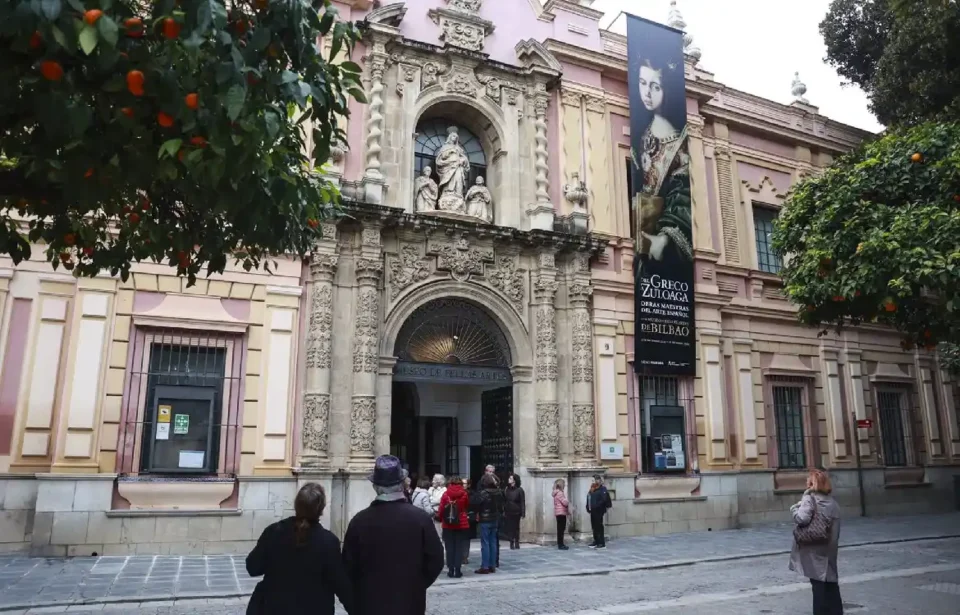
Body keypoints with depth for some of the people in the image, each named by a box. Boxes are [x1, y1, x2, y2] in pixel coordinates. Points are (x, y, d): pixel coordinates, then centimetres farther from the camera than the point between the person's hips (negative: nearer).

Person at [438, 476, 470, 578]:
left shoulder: (445, 494, -5)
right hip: (462, 524, 0)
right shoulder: (464, 494, -4)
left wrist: (442, 518, 12)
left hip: (448, 525, 0)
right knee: (459, 547, 5)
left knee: (449, 547, 9)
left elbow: (441, 509, -4)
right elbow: (467, 506, 9)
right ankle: (457, 570, 2)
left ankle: (451, 570, 9)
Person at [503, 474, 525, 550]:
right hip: (508, 512, 3)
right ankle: (512, 542, 11)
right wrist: (503, 511, 0)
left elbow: (523, 502, -7)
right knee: (508, 527, -1)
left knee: (516, 528, 5)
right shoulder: (506, 489, 4)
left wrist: (523, 513, -11)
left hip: (516, 512, -3)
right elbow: (504, 501, 5)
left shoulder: (519, 490, -5)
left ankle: (516, 542, 18)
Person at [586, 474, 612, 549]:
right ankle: (596, 541, 25)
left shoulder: (602, 489, -10)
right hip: (593, 511, 8)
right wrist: (588, 507, 5)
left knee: (599, 526, -6)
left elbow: (603, 500, -20)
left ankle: (602, 543, -2)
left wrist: (596, 506, -22)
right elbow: (589, 498, 16)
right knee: (594, 526, 14)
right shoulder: (593, 488, 15)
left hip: (598, 511, -8)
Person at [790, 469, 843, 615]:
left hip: (815, 550, -6)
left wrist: (794, 508, -6)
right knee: (831, 582, 14)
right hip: (829, 549, 6)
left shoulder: (810, 498, -11)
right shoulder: (832, 501, 10)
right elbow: (834, 524, 14)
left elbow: (802, 518, -23)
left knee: (819, 584, 1)